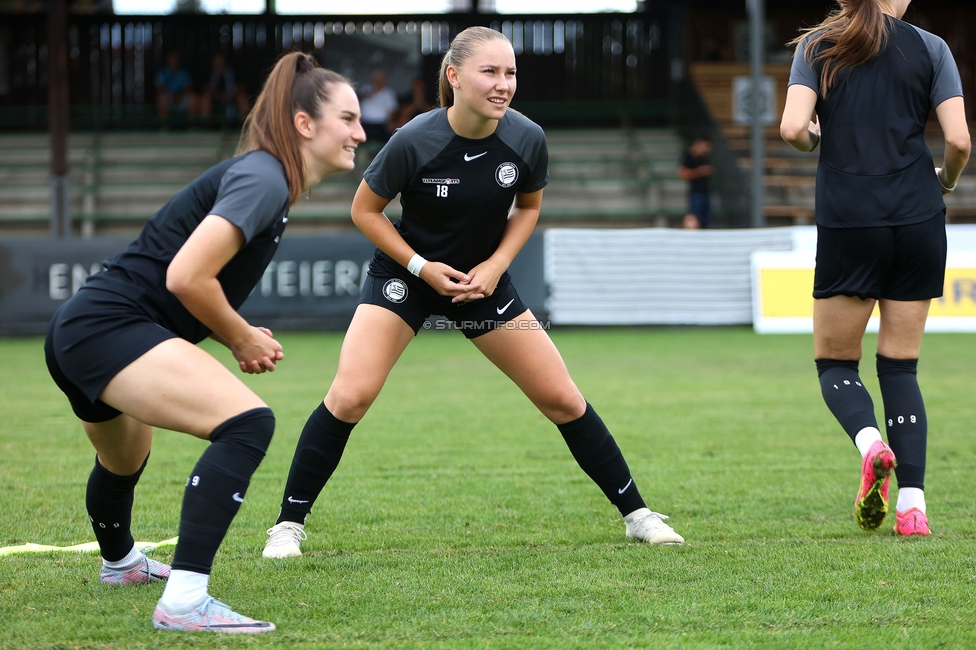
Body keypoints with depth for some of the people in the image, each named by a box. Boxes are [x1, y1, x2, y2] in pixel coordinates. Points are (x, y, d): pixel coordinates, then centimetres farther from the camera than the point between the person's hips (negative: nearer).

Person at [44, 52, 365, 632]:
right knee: (247, 423, -27)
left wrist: (241, 335, 9)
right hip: (110, 328, -11)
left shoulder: (266, 178, 15)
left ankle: (120, 562, 70)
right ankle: (184, 603, -34)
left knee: (125, 459, 39)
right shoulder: (263, 181, -16)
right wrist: (243, 339, -9)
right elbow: (186, 277, -25)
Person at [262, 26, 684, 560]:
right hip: (406, 272, -3)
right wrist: (422, 267, -18)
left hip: (483, 278, 3)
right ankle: (288, 525, -6)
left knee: (562, 398, 3)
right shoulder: (414, 141, -25)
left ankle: (635, 514, 18)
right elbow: (365, 209, -10)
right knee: (350, 396, -19)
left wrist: (496, 264, -11)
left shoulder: (526, 140, -17)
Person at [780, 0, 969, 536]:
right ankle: (912, 503, -3)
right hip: (918, 220, 1)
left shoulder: (816, 47, 2)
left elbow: (793, 128, -11)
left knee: (835, 364, 12)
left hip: (847, 223, -1)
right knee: (900, 366, 8)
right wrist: (946, 181, 16)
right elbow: (958, 139, -5)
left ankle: (870, 443, -19)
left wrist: (815, 138, 12)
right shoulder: (929, 49, 3)